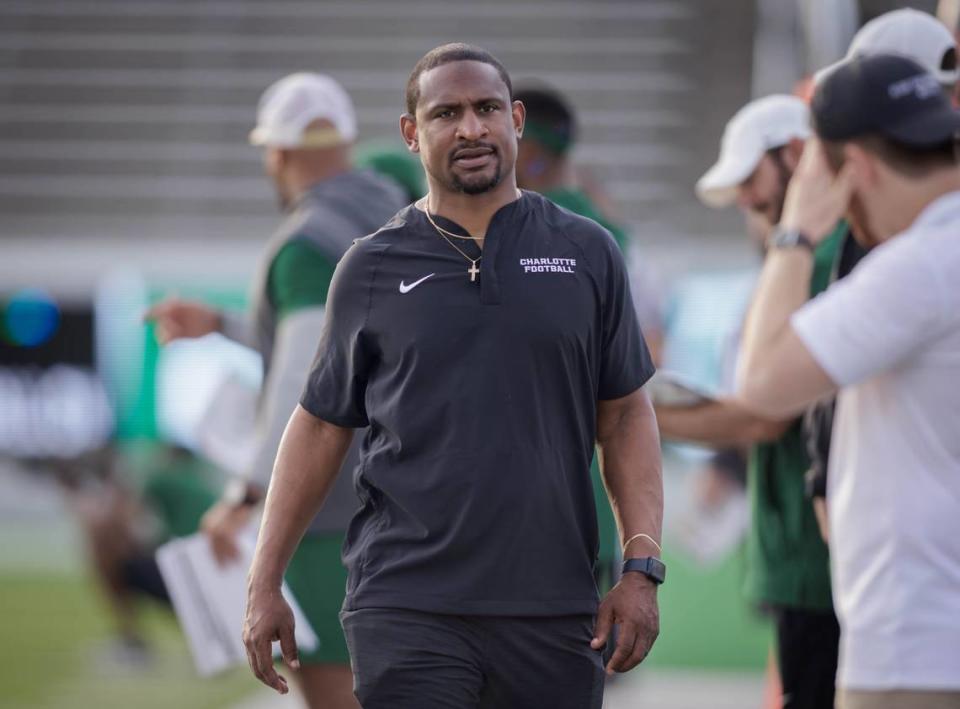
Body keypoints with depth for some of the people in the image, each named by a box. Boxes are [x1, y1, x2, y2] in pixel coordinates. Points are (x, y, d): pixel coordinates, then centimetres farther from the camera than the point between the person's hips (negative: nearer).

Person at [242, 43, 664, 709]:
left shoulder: (586, 253, 7)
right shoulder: (373, 269, 5)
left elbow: (625, 416, 8)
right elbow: (320, 427, 9)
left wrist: (642, 568, -1)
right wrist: (265, 586, 6)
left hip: (553, 605, 1)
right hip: (406, 609, -1)